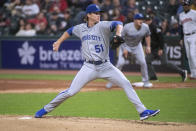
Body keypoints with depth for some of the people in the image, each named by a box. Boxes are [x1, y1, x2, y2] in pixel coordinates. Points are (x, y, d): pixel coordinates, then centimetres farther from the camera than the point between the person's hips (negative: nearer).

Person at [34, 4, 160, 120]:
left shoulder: (102, 26, -4)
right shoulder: (81, 28, 7)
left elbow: (118, 24, -20)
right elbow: (70, 31, 28)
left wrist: (118, 34, -40)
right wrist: (59, 42, 29)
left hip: (105, 66, 0)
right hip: (89, 67, 0)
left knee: (126, 84, -13)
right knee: (71, 91, -6)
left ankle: (143, 111, -9)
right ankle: (46, 109, 9)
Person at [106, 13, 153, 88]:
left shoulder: (145, 27, -15)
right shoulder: (127, 27, -28)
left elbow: (147, 36, 5)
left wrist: (148, 46, -2)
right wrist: (124, 49, -23)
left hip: (137, 46, 4)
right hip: (125, 45, -4)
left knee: (143, 62, -4)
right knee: (120, 63, -13)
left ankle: (145, 81, 11)